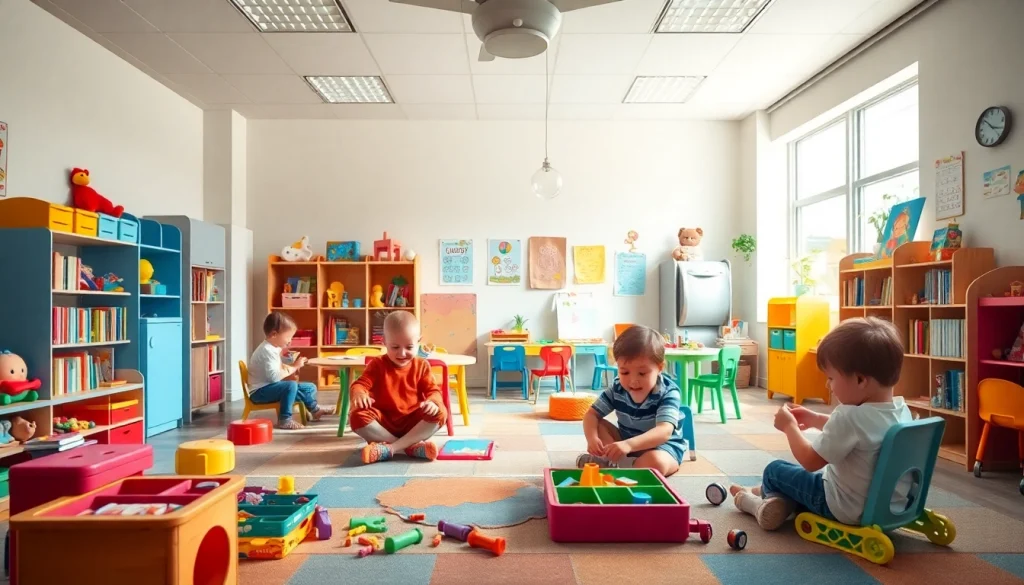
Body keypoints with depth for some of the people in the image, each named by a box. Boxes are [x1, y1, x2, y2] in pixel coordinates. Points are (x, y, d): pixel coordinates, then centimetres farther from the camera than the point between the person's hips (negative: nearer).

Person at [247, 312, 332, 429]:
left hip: (270, 387, 10)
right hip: (260, 391, -10)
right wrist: (294, 367, -25)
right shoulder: (267, 350, -24)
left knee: (310, 388, 11)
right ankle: (284, 419, -25)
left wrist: (289, 369, -1)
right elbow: (274, 376, -33)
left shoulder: (273, 348, 8)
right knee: (291, 385, -35)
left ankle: (314, 409, 36)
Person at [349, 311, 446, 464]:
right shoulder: (377, 365, 0)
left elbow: (433, 390, -4)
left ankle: (390, 448, -32)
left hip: (412, 422, 1)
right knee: (358, 416, -29)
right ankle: (411, 446, -32)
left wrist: (432, 402, -29)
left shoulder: (421, 366, 3)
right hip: (383, 421, -1)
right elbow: (361, 384, -11)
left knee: (439, 413, -26)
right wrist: (359, 394, -37)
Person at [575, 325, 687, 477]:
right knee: (598, 425, -12)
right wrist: (592, 437, -33)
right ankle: (622, 462, -27)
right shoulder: (617, 388, -10)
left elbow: (664, 431, -40)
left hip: (662, 446, -5)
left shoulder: (668, 393, -25)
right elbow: (592, 414, -8)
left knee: (656, 461, -38)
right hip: (626, 440, 5)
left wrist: (628, 445, -56)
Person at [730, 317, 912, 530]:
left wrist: (789, 426, -6)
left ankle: (768, 498, 39)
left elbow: (810, 461, -20)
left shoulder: (849, 416, -31)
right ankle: (768, 492, 43)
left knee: (774, 470, 10)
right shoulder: (903, 410, -5)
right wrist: (816, 419, 16)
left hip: (846, 509, -8)